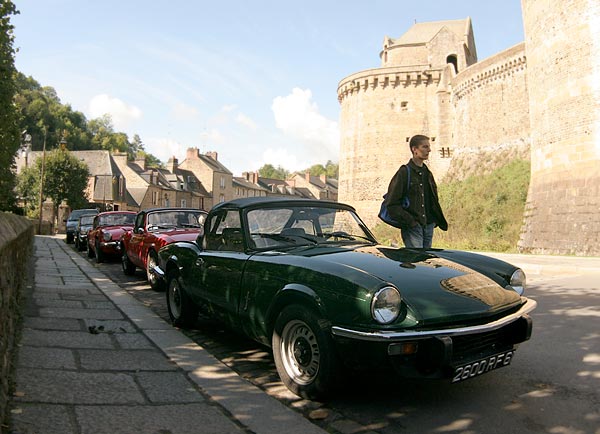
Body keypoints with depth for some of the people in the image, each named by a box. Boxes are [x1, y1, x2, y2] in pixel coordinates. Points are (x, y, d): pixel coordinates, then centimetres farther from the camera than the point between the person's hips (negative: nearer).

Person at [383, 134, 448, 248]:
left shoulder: (428, 173, 16)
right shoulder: (404, 172, -7)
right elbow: (392, 204, -11)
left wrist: (441, 221, 14)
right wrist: (409, 221, -16)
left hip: (429, 226, 7)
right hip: (412, 227, -7)